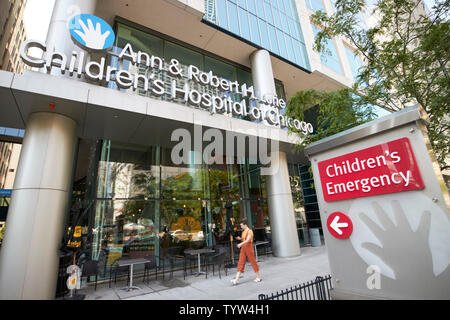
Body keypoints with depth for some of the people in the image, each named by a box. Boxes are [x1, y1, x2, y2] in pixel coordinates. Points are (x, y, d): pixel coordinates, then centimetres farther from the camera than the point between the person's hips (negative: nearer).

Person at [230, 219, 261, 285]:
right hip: (243, 248, 8)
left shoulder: (249, 231, -13)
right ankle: (236, 279, 2)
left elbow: (248, 240, -27)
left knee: (253, 262, 5)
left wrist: (241, 244, -36)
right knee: (240, 263, 3)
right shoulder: (243, 232, 11)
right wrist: (240, 238, 3)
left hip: (249, 248, -8)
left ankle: (258, 277, 21)